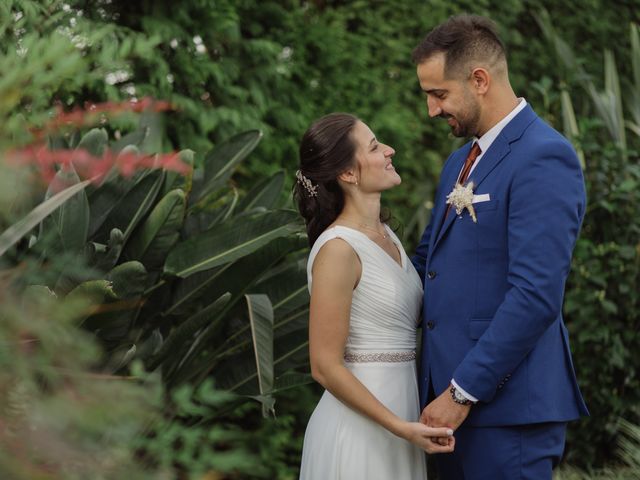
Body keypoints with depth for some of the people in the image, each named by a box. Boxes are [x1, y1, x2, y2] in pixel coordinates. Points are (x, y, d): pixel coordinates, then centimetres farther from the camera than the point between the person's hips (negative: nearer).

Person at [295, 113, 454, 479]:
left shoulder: (386, 236, 8)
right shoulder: (338, 249, -16)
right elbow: (325, 367, -17)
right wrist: (401, 428, -19)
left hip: (402, 409, 8)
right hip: (361, 429, -8)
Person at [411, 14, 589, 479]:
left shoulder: (544, 157, -14)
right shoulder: (462, 161, 16)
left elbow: (536, 296, -21)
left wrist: (463, 391, -18)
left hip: (506, 405, -9)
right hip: (453, 391, 9)